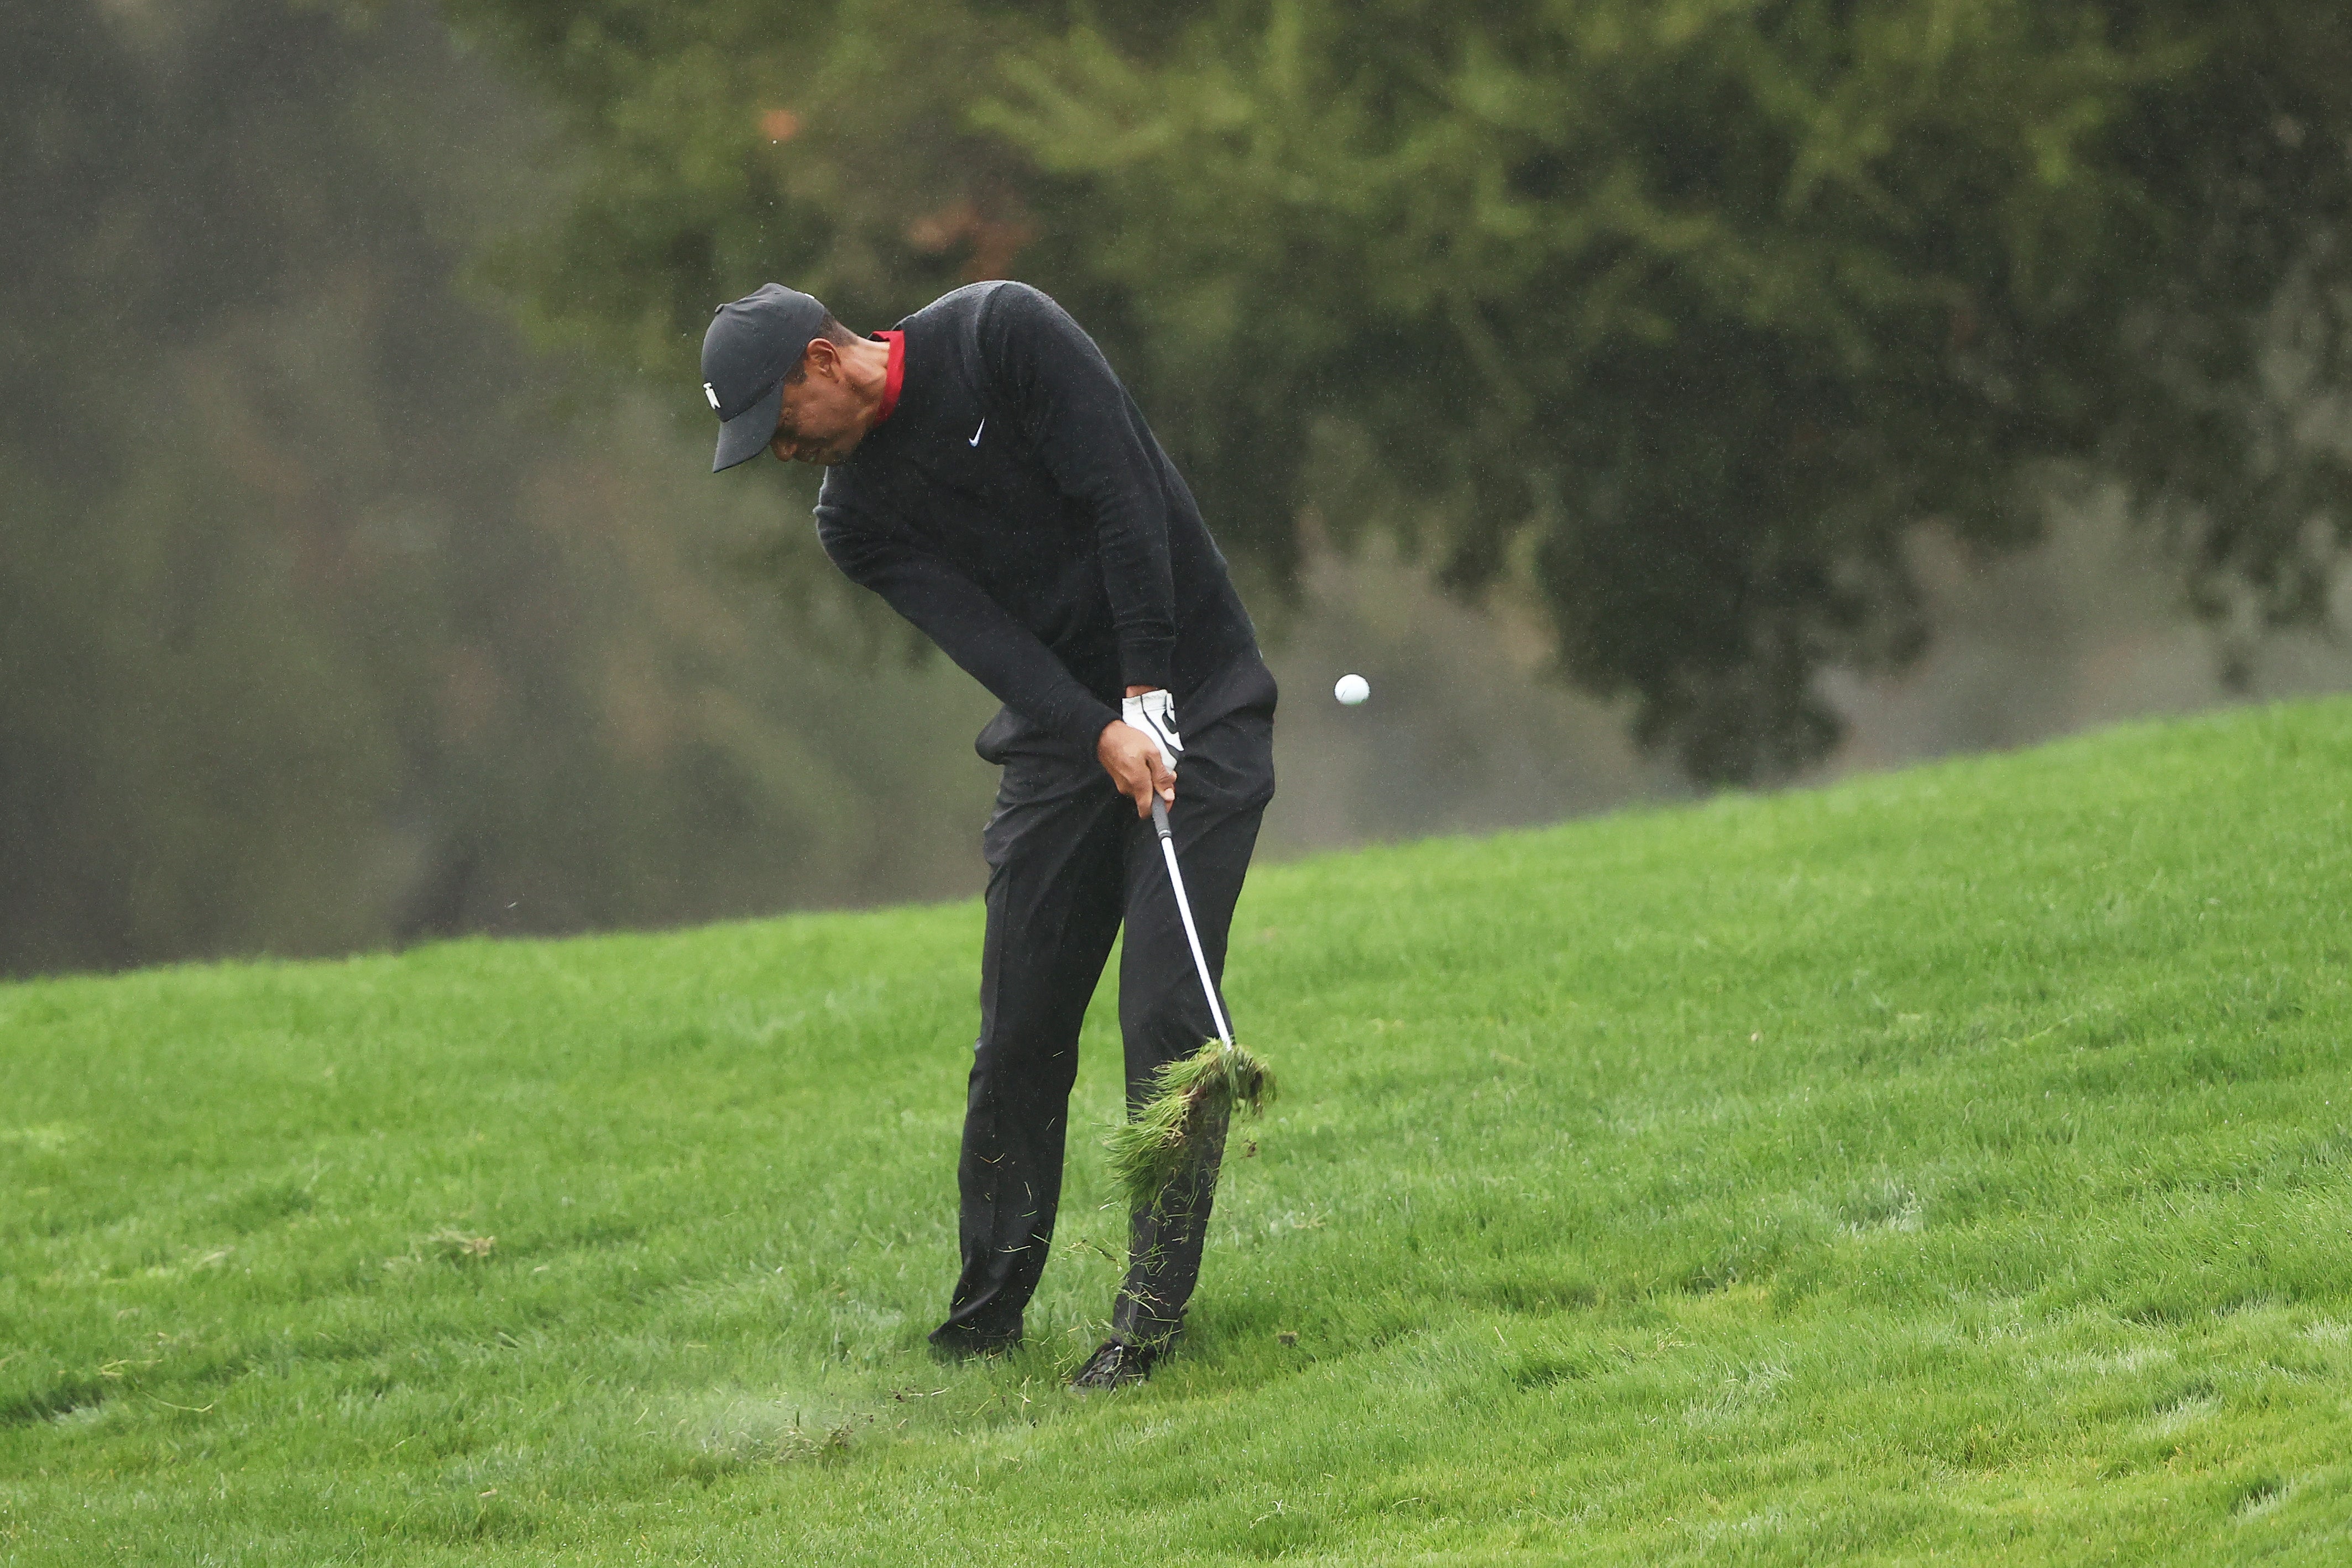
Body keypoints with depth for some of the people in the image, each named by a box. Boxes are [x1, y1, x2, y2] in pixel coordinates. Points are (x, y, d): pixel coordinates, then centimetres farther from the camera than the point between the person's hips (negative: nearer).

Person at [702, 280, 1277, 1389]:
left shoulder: (1004, 334, -12)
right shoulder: (856, 517, 2)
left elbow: (1122, 499, -16)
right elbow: (983, 634, -11)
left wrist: (1148, 696, -19)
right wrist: (1104, 732, -26)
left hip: (1193, 704, -5)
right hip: (1059, 740, 5)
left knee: (1166, 1013, -13)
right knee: (1019, 1035, 0)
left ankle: (1154, 1308, -10)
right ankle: (987, 1314, 11)